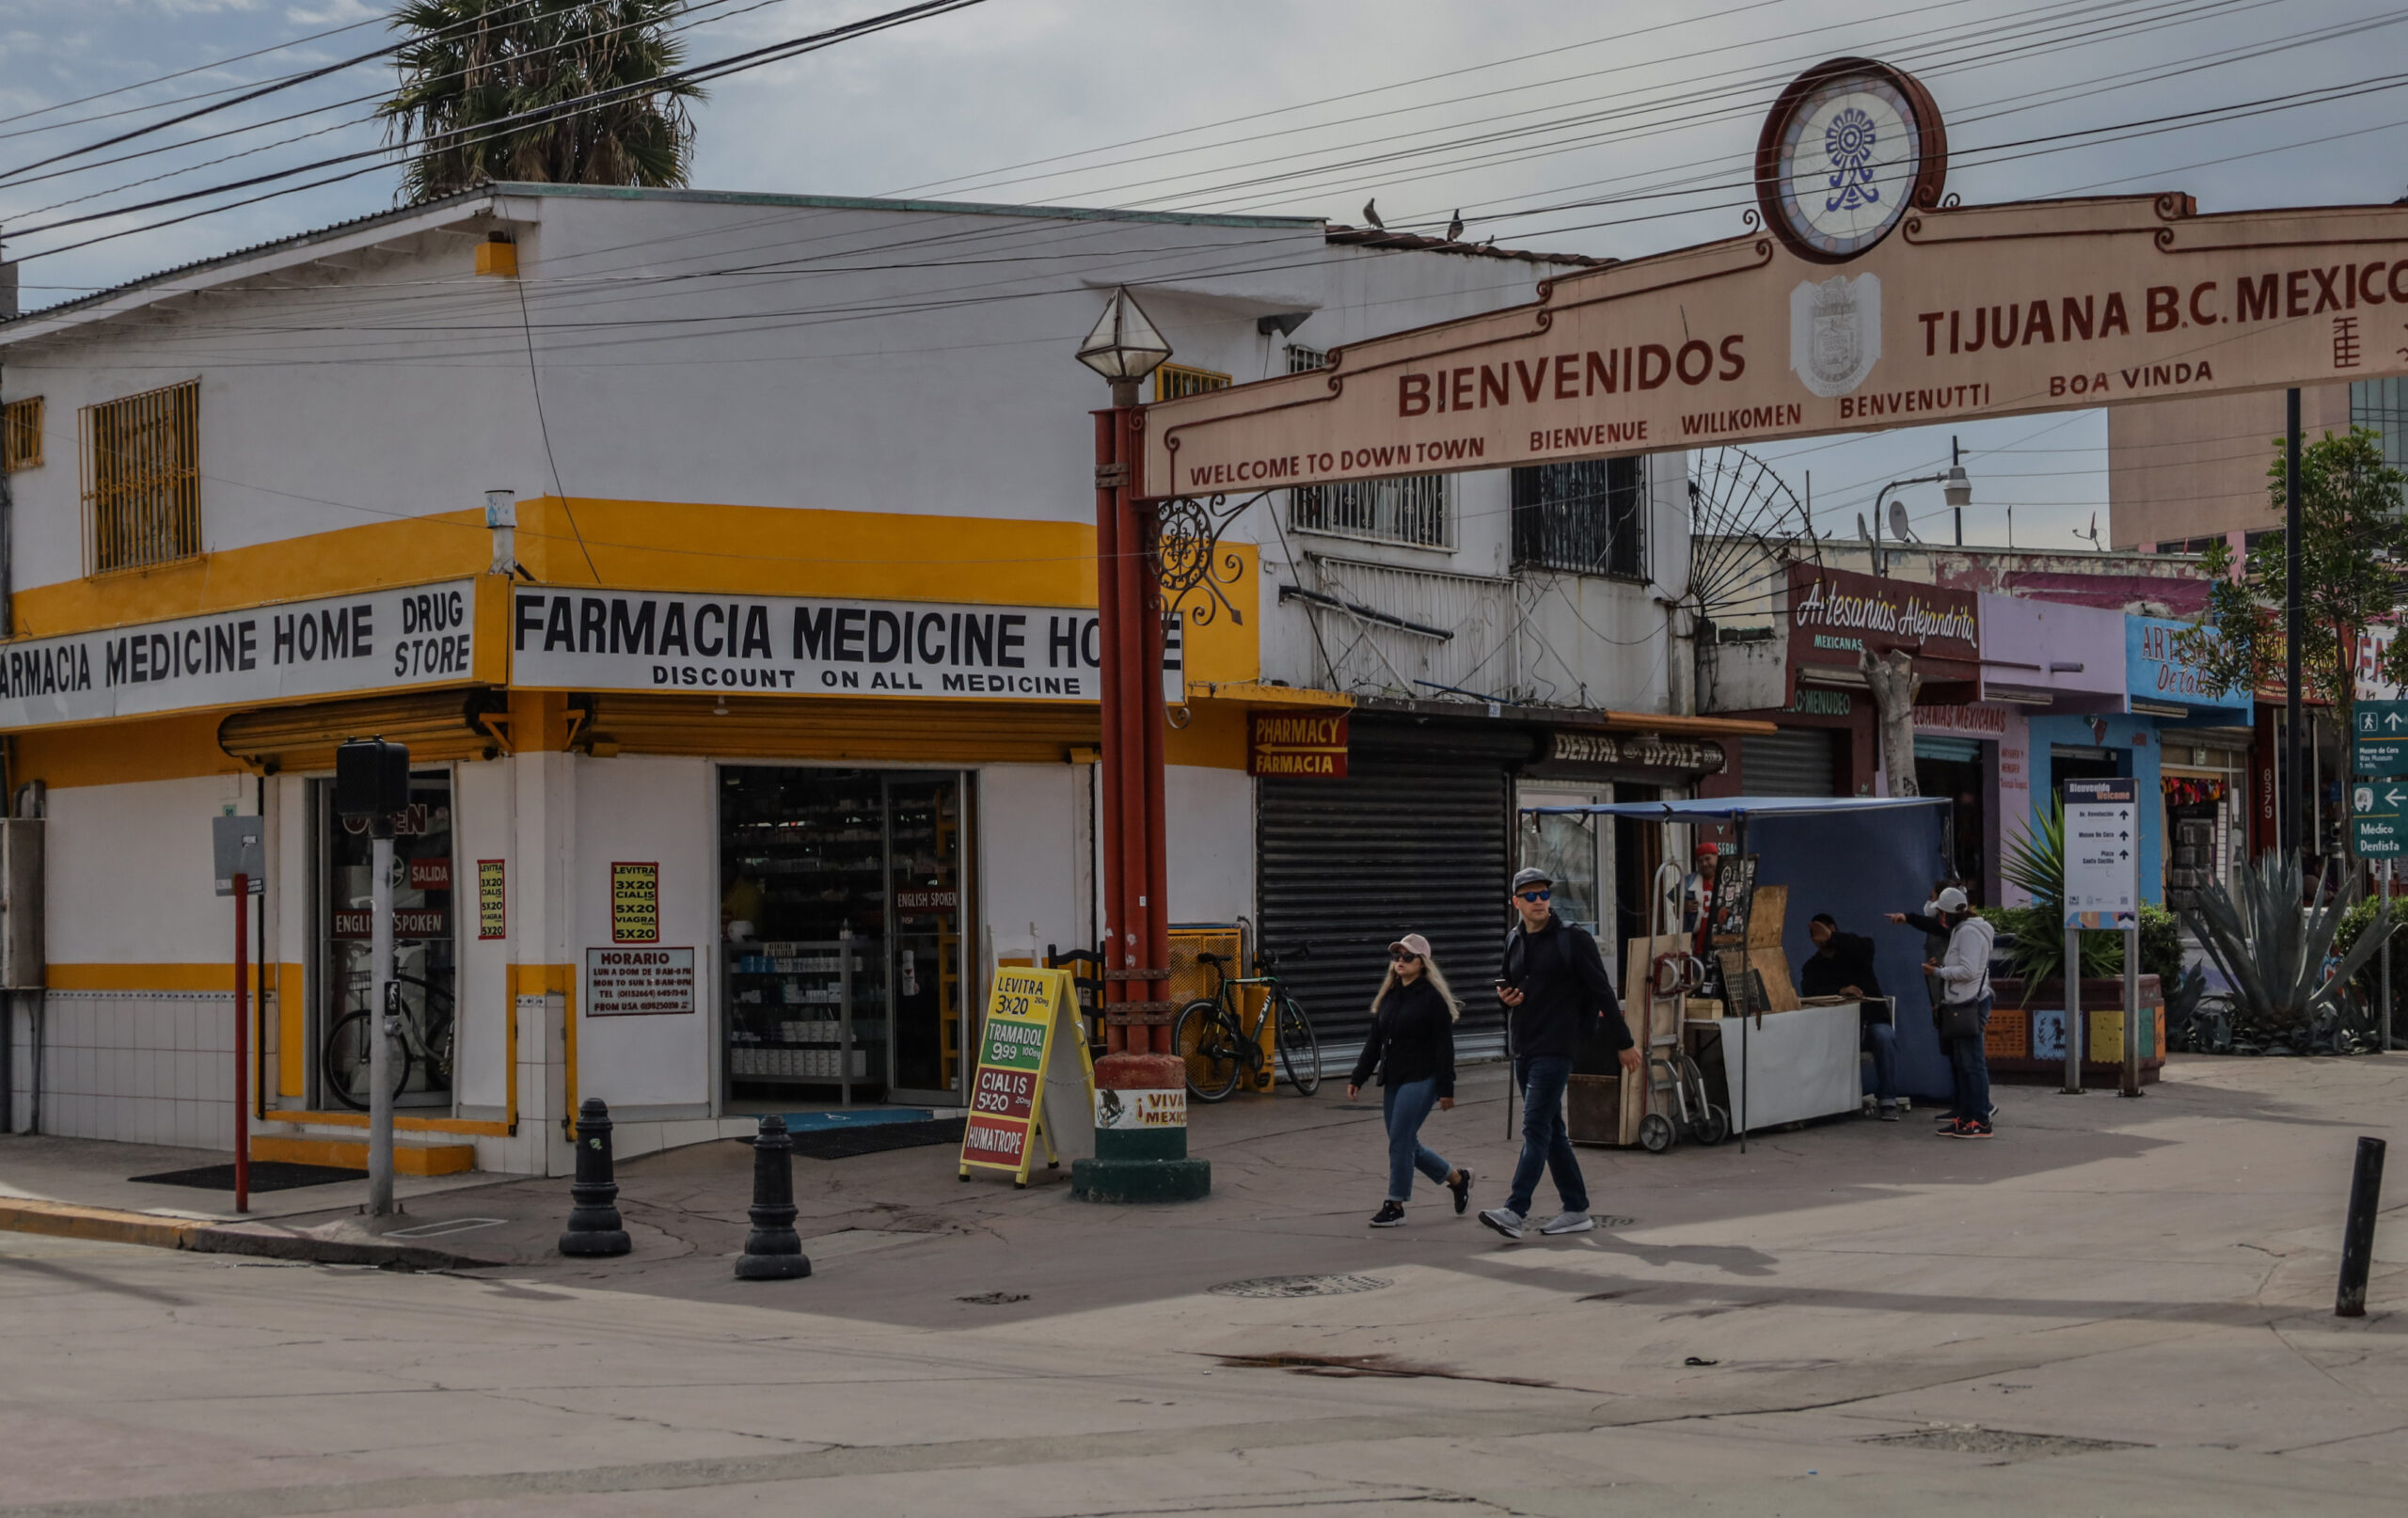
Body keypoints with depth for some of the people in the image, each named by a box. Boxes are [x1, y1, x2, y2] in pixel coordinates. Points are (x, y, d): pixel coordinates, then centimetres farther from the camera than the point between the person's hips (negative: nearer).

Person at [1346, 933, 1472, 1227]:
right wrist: (1357, 1078, 12)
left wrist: (1446, 1089, -14)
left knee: (1400, 1141, -10)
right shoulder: (1388, 996, 13)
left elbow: (1444, 1046, -11)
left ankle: (1395, 1206, 1)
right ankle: (1457, 1178, 30)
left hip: (1421, 1079, -8)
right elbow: (1374, 1042, 17)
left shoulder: (1433, 998, -9)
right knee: (1407, 1145, 11)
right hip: (1392, 1079, 8)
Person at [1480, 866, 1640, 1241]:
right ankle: (1577, 1210, 17)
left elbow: (1602, 992, -5)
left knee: (1536, 1128, -14)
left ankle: (1515, 1211, -21)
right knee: (1552, 1130, 10)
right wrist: (1505, 994, 3)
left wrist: (1623, 1043, -5)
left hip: (1555, 1048, -7)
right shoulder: (1514, 940, 12)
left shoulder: (1573, 939, -7)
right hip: (1522, 1048, 7)